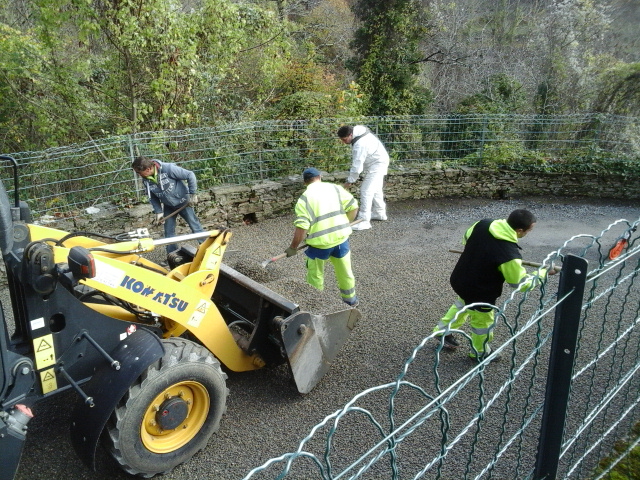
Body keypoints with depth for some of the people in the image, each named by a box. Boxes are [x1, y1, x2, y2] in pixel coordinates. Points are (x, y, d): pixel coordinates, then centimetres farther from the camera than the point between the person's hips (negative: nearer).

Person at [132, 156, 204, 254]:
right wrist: (158, 211, -5)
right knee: (169, 231, 8)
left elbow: (190, 175, -25)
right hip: (168, 206, 5)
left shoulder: (168, 168, -31)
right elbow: (152, 197, 4)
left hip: (183, 203, -5)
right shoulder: (146, 180, -12)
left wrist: (193, 194, -20)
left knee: (195, 226, 3)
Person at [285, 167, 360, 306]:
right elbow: (353, 207, 1)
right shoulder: (336, 188, 3)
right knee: (345, 271, 22)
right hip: (341, 237, 4)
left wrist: (293, 247, -4)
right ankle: (350, 300, 39)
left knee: (315, 276, 16)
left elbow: (302, 227, -14)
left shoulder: (304, 198, -6)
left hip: (319, 242, -3)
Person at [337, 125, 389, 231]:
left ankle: (364, 221, -11)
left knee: (366, 191, -13)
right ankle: (380, 213, 39)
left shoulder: (360, 145, -32)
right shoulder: (357, 130, -3)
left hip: (377, 165, -11)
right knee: (375, 189, 23)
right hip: (379, 161, 11)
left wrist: (350, 181, -18)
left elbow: (357, 166, -28)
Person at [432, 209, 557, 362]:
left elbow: (466, 239, 7)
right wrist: (544, 272, -5)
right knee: (483, 322, 21)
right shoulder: (510, 254, -33)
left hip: (460, 279, 7)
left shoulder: (483, 224, -14)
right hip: (479, 293, -7)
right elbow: (521, 283, -18)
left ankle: (442, 331, 53)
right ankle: (480, 353, 46)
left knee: (462, 304, 36)